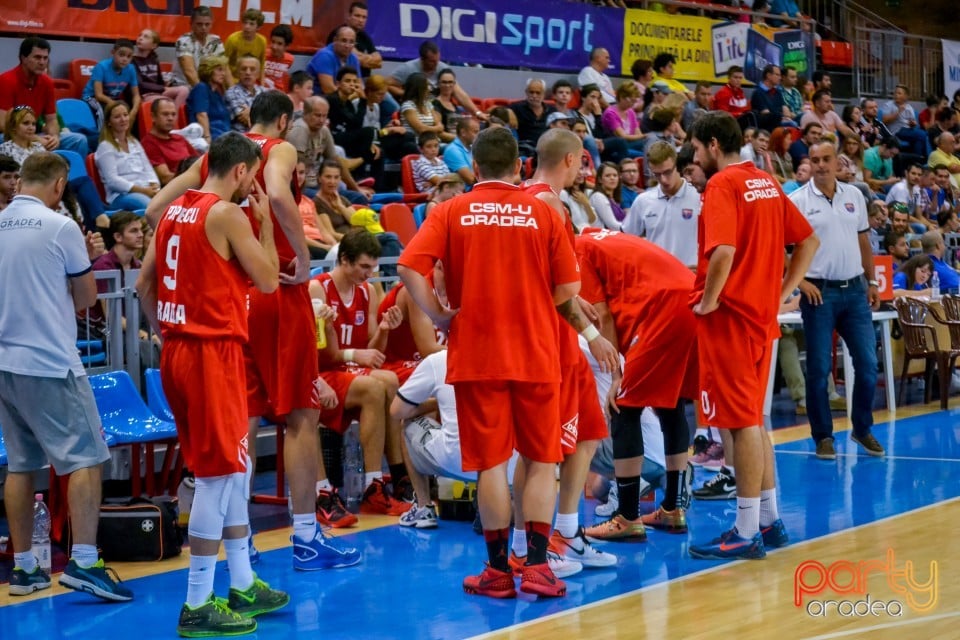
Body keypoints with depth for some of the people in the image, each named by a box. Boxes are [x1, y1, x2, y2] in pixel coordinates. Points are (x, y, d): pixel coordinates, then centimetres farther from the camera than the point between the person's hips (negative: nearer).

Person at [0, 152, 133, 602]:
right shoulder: (60, 227, -9)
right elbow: (85, 299, 0)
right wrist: (88, 258, 16)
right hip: (50, 362, -6)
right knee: (86, 459, -3)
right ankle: (83, 561, -12)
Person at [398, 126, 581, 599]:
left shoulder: (451, 212, 0)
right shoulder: (541, 212, 1)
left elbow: (410, 268, -11)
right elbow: (569, 287, 0)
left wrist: (440, 317, -1)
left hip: (476, 353, 0)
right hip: (536, 352, 0)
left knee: (491, 462, 5)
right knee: (541, 460, 9)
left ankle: (498, 570, 9)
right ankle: (536, 565, 3)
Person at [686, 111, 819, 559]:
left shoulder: (722, 185, -13)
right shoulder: (766, 183, 12)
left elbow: (723, 253, -27)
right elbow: (808, 241, 17)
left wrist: (707, 300, -14)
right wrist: (783, 292, 14)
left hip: (730, 317, -8)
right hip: (762, 315, 8)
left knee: (742, 422, -4)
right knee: (752, 420, 17)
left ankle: (746, 533, 1)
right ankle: (769, 521, 22)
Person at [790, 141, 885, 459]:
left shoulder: (854, 196, 9)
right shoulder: (797, 201, -5)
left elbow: (863, 242, 16)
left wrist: (871, 281, 12)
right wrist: (800, 281, -13)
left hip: (854, 290, 4)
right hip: (819, 292, -4)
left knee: (867, 363, 4)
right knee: (819, 369, 0)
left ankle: (862, 429, 21)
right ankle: (823, 436, 11)